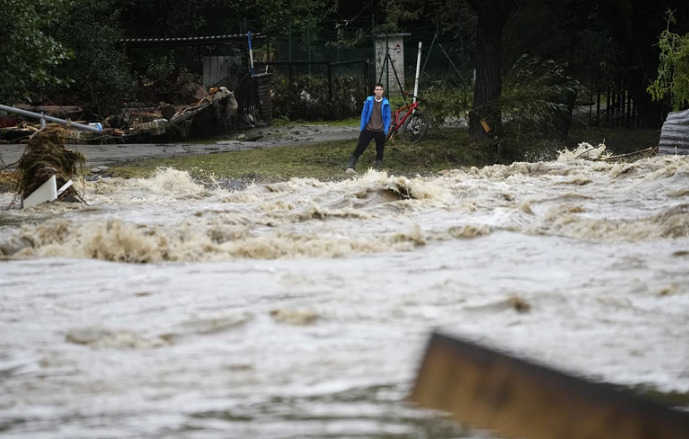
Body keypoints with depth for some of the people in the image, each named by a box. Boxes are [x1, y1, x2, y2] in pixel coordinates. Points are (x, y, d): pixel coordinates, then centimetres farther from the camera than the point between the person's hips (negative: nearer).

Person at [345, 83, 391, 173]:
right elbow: (364, 114, 4)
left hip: (380, 131, 1)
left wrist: (386, 131, -4)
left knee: (380, 150, 7)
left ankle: (378, 167, 18)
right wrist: (362, 128, 1)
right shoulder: (369, 101, -2)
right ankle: (350, 166, -5)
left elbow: (388, 117, 2)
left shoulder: (385, 103, -2)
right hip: (368, 129, -1)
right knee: (360, 148, -4)